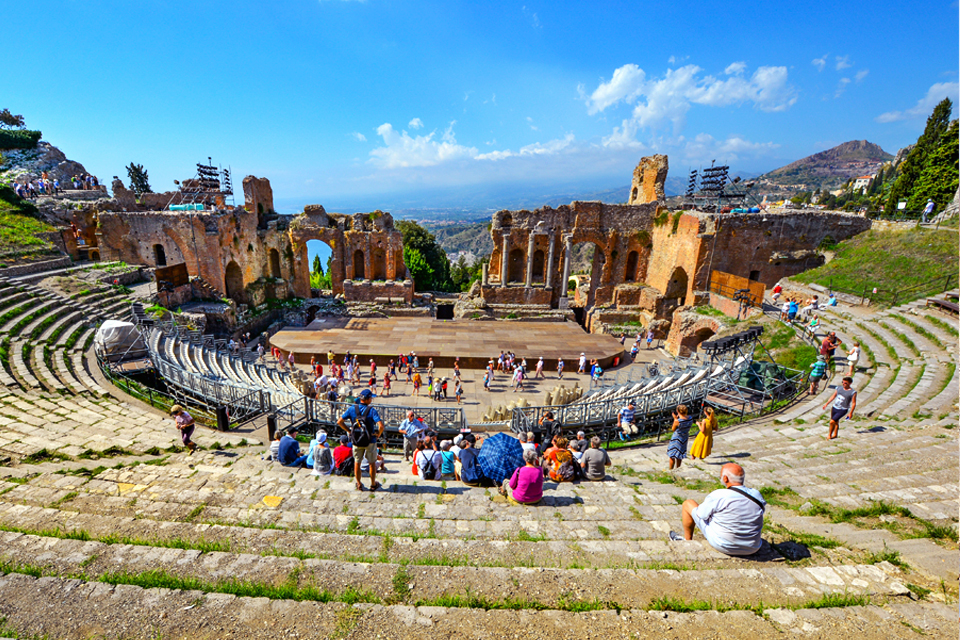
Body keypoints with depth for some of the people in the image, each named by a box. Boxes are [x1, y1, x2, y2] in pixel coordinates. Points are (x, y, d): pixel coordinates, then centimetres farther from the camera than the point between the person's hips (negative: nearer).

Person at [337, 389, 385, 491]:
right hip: (370, 441, -2)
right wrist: (378, 434, -10)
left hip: (356, 441, 3)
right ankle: (373, 484, 29)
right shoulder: (371, 410, -18)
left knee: (357, 462, 20)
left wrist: (349, 430, 3)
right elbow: (381, 426, -28)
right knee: (372, 463, 16)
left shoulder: (352, 409, -8)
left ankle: (359, 485, 32)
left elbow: (339, 422, -5)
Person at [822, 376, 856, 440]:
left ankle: (829, 434, 7)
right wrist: (826, 404, 13)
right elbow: (833, 396, 14)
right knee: (836, 422, 19)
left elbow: (854, 403, -8)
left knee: (832, 422, -13)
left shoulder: (853, 392, -11)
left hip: (842, 410, -5)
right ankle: (835, 434, 37)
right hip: (834, 407, 5)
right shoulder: (839, 388, 4)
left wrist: (850, 413, -8)